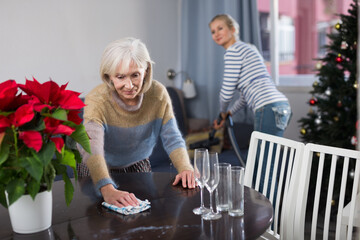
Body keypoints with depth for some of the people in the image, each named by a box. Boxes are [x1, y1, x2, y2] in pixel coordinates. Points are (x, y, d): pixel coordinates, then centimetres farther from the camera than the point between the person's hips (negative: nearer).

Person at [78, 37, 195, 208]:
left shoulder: (158, 93, -17)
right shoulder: (97, 100, -29)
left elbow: (172, 138, -13)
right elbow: (91, 148, -43)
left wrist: (185, 168, -32)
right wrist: (108, 190, -59)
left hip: (138, 166, 3)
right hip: (100, 171, -2)